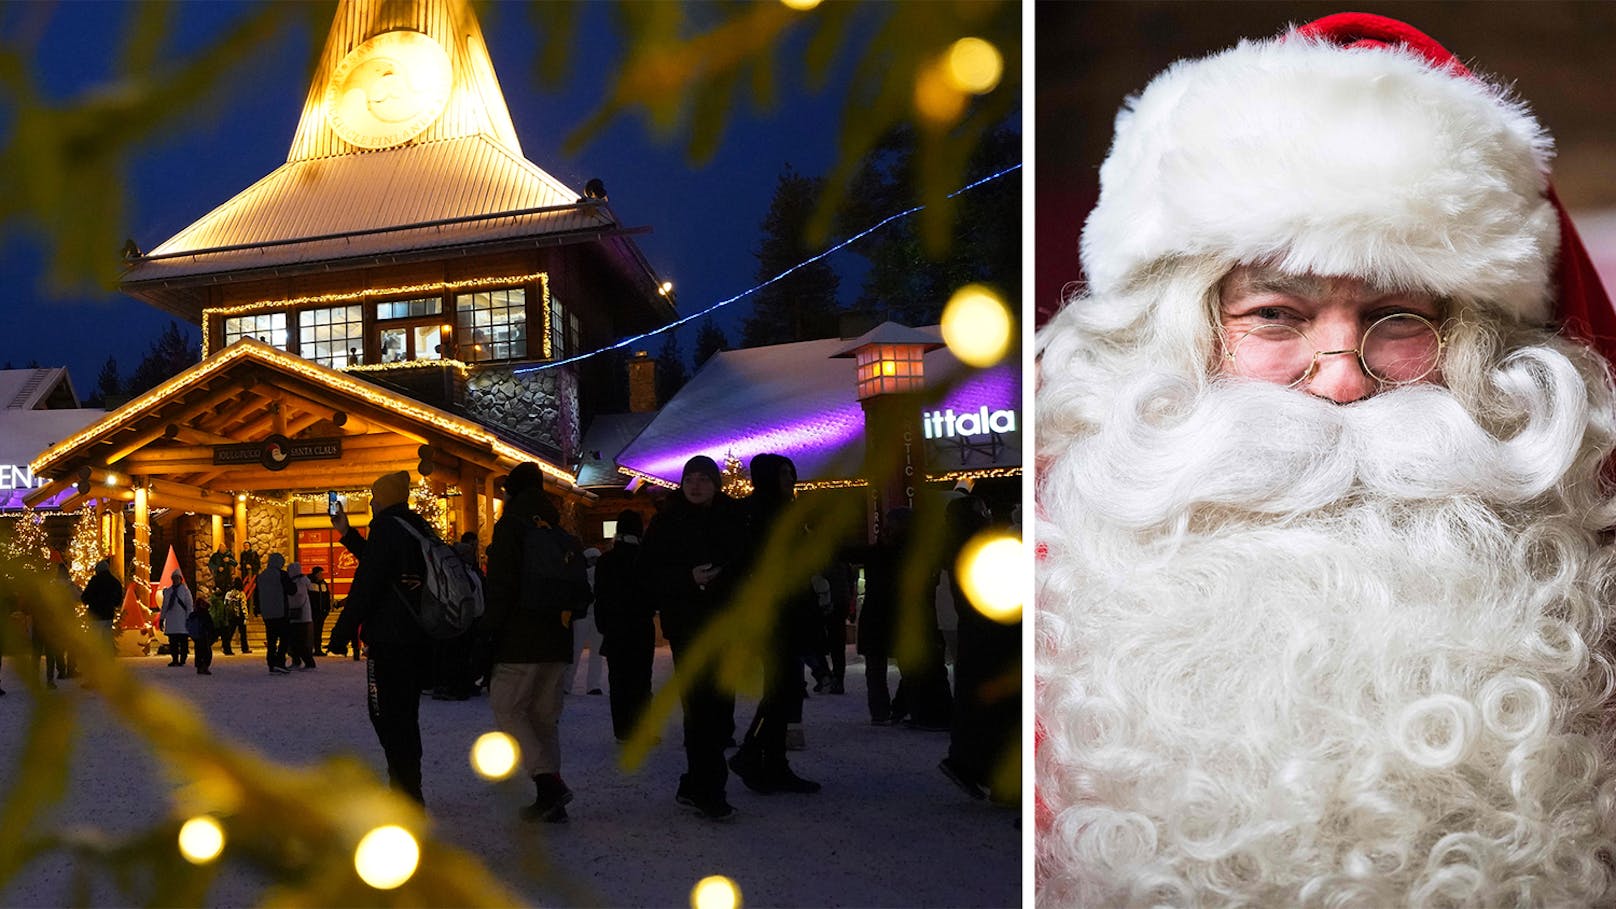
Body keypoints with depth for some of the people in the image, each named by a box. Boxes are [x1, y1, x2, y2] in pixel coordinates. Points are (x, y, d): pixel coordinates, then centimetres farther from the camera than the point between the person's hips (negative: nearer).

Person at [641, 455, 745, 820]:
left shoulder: (732, 519, 10)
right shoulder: (668, 520, 0)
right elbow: (650, 570, -5)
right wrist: (689, 578, -19)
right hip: (686, 622, -4)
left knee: (719, 705, 6)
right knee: (700, 704, -12)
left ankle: (695, 785, 19)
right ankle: (708, 791, -10)